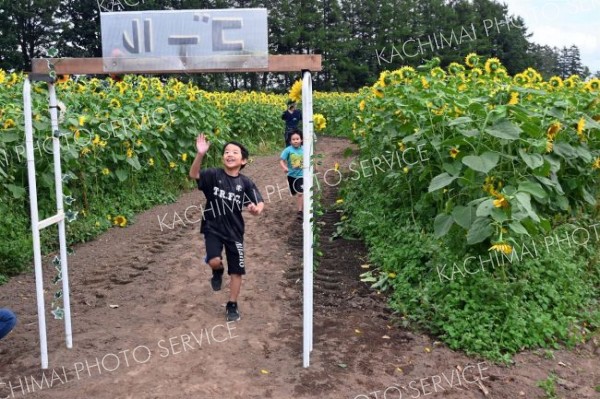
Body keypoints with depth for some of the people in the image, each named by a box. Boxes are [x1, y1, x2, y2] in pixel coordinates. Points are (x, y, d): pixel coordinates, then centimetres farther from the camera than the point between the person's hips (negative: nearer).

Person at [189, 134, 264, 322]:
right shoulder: (213, 174, -8)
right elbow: (194, 174, -24)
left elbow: (260, 202, -3)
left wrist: (256, 209, -27)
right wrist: (200, 154, -41)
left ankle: (232, 305, 25)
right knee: (214, 261, -22)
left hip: (234, 230, 2)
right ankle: (218, 272, 17)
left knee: (236, 270, 5)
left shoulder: (245, 183, -5)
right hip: (213, 227, -1)